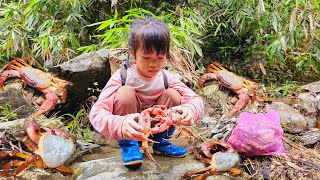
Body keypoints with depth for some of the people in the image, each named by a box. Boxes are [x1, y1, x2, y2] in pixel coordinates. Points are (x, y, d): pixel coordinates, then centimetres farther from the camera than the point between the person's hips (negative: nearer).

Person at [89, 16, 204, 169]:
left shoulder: (166, 78, -11)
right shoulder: (122, 77, -22)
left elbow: (196, 99, -13)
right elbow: (96, 113, -33)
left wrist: (189, 110, -40)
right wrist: (120, 125, -56)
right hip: (130, 132, -3)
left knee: (173, 94, -19)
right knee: (126, 92, -29)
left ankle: (161, 141, 1)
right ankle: (128, 145, -11)